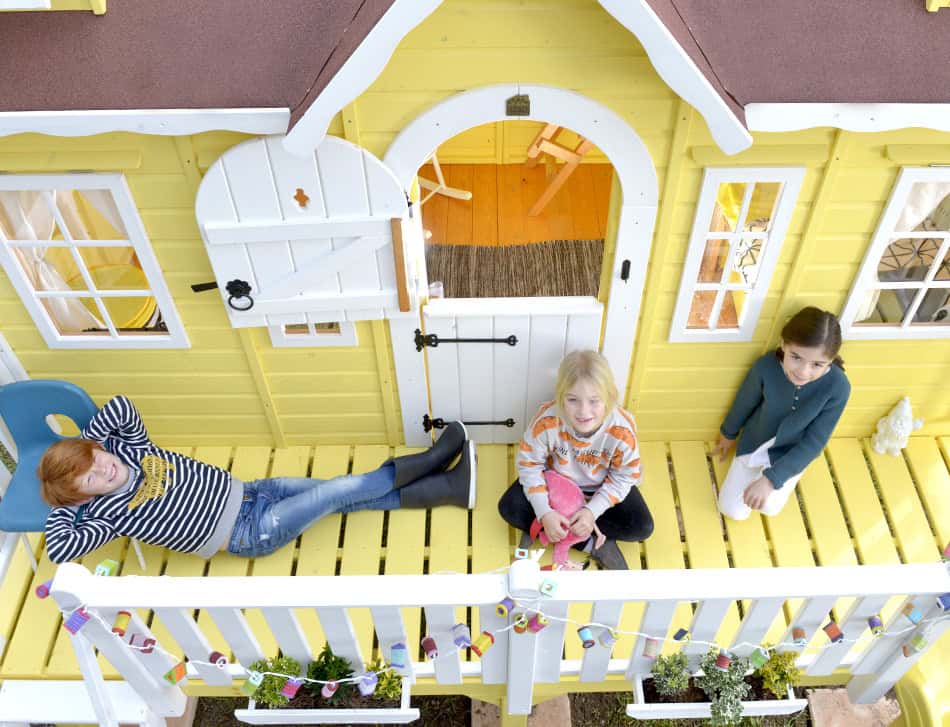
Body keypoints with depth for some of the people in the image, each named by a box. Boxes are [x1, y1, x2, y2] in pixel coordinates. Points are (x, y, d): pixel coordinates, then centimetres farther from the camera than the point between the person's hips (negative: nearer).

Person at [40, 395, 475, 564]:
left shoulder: (126, 449, 3)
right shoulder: (109, 511, -13)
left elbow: (122, 406, -7)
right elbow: (59, 550, -22)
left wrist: (82, 449, -1)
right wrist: (62, 508, -9)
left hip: (241, 492, 6)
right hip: (247, 534, -6)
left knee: (343, 496, -1)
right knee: (337, 491, -13)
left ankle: (444, 488, 0)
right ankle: (429, 463, -1)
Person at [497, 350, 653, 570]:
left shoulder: (623, 429, -33)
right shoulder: (547, 421, -35)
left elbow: (625, 477, -18)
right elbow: (529, 464, -20)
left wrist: (592, 511, -27)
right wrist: (545, 513, -27)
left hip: (601, 487, 0)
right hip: (556, 480, 0)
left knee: (642, 527, -18)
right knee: (509, 508, -18)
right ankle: (596, 543, -13)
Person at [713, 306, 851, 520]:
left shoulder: (838, 387, -32)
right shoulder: (766, 366, -30)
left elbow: (813, 443, -23)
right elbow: (745, 402, -8)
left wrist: (771, 478, -28)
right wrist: (728, 433, 11)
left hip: (791, 453, 0)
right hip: (755, 442, 1)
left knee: (769, 505, -14)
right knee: (731, 510, 2)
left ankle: (766, 474, 17)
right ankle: (756, 470, 29)